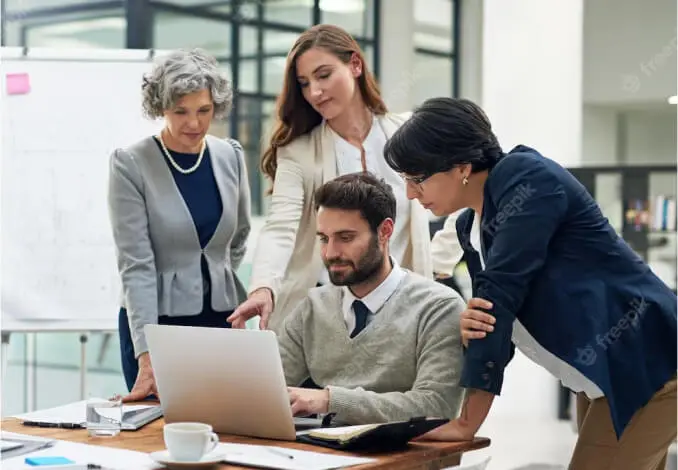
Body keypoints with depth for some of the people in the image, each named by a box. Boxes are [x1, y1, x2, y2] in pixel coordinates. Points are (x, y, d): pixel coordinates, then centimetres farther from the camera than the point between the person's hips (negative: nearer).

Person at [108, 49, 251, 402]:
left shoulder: (230, 157, 2)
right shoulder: (130, 164, -11)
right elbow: (135, 265, -16)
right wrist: (147, 357, -23)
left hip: (222, 319, 4)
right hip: (157, 320, -4)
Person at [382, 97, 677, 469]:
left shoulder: (527, 178, -18)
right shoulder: (470, 226, 7)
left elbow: (500, 291, -24)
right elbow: (495, 318, 6)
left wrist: (466, 423, -24)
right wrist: (472, 327, -20)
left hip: (646, 368, -9)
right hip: (600, 379, 9)